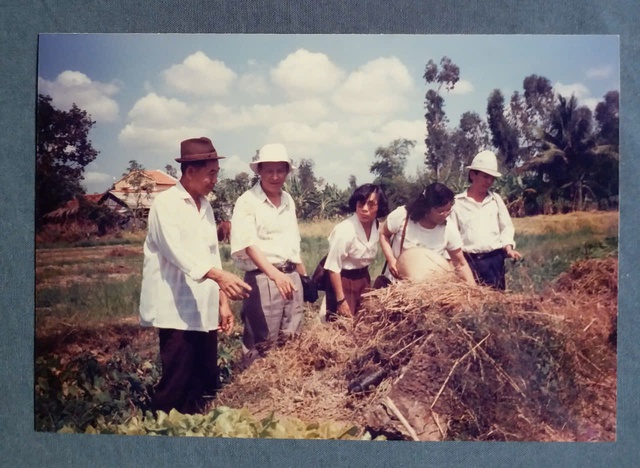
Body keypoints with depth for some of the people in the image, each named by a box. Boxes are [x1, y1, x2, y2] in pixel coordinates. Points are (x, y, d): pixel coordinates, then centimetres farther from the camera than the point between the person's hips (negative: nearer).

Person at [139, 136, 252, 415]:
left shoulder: (205, 206, 15)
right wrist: (219, 276, -35)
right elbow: (177, 251, -22)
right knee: (175, 386, -4)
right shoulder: (166, 203, -8)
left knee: (205, 384, 8)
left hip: (205, 312, 7)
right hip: (177, 312, -7)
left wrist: (223, 301, 11)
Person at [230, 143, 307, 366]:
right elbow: (249, 245, -17)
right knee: (262, 343, -3)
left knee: (291, 339, 12)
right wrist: (275, 274, -29)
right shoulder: (247, 201, -8)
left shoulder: (288, 200, 13)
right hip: (263, 278, -6)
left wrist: (304, 275, 20)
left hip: (291, 276, 7)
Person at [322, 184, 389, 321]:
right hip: (343, 281, -7)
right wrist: (340, 300, -21)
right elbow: (333, 267, -22)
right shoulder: (344, 230, -25)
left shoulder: (375, 225, -4)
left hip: (363, 279, 7)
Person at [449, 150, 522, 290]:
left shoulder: (496, 199, 11)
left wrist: (508, 248, -3)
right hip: (468, 260, -2)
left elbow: (506, 226, 13)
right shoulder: (457, 202, 2)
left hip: (494, 259, 3)